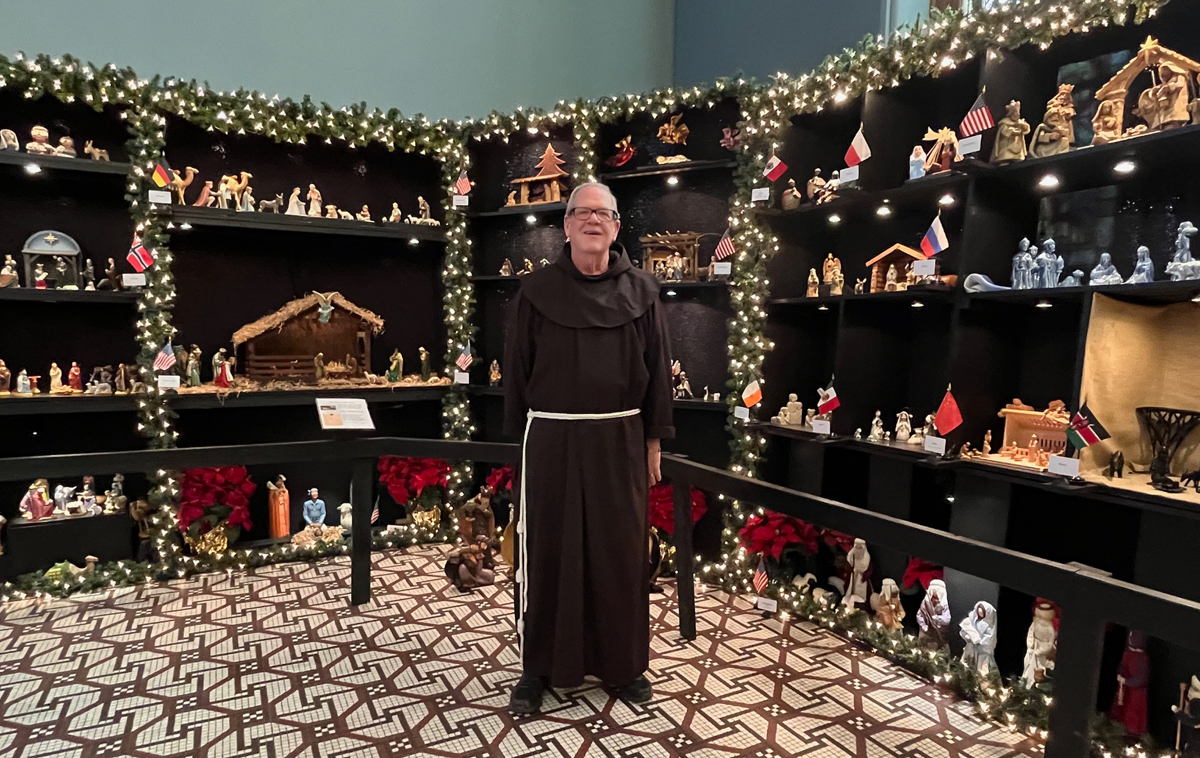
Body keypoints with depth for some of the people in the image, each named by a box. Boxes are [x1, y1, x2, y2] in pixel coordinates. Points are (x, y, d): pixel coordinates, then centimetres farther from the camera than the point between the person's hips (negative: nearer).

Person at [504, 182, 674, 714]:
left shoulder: (641, 291, 3)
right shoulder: (537, 291, 1)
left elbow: (657, 369, 5)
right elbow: (517, 370, 4)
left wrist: (654, 440, 4)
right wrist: (520, 438, 3)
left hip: (620, 440, 1)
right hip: (551, 439, -1)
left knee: (620, 551, 9)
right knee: (546, 551, 6)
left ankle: (623, 663, 27)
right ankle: (538, 666, 23)